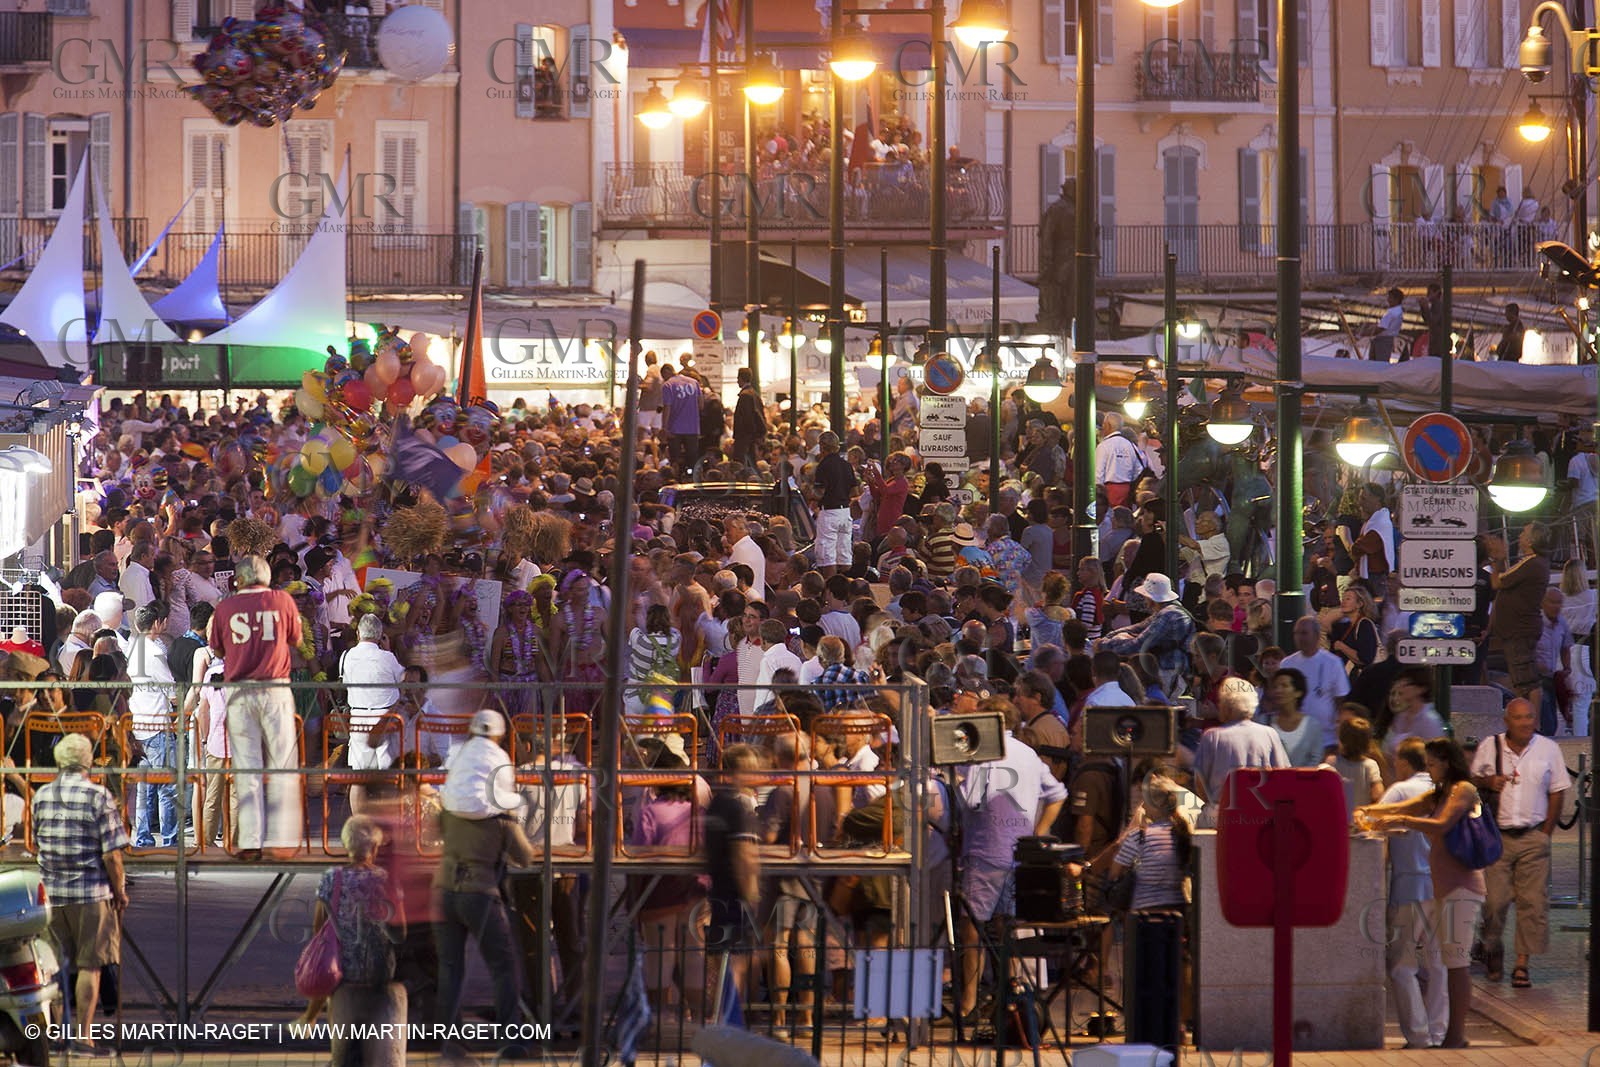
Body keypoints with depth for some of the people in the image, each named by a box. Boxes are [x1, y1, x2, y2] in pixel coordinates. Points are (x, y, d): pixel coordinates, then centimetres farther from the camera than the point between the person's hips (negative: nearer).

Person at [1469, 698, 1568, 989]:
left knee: (1533, 902, -6)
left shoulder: (1548, 749, 5)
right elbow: (1471, 781, 14)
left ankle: (1522, 963, -2)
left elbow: (1557, 793, 8)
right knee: (1494, 899, -5)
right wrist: (1487, 782, -9)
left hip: (1532, 836, 0)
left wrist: (1545, 832, 2)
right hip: (1496, 834, 0)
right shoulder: (1488, 748, 5)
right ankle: (1493, 950, 20)